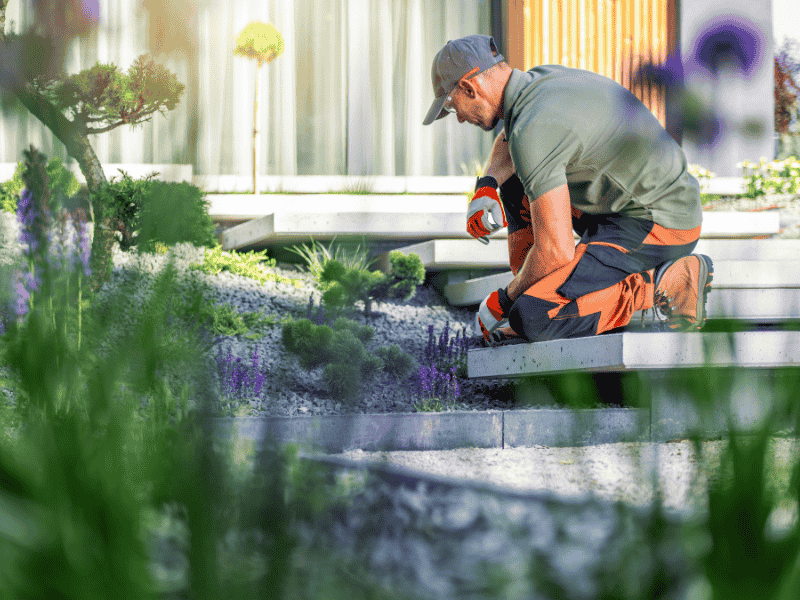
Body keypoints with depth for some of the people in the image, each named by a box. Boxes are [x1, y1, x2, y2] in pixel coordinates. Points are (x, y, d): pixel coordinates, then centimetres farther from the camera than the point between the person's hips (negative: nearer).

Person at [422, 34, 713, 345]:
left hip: (657, 227, -10)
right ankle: (538, 290, 16)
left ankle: (661, 285, -11)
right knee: (514, 177, 19)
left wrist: (503, 302, -10)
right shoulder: (544, 77, 7)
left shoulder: (532, 130, -23)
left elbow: (556, 251, -27)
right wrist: (486, 187, 11)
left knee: (533, 319, -22)